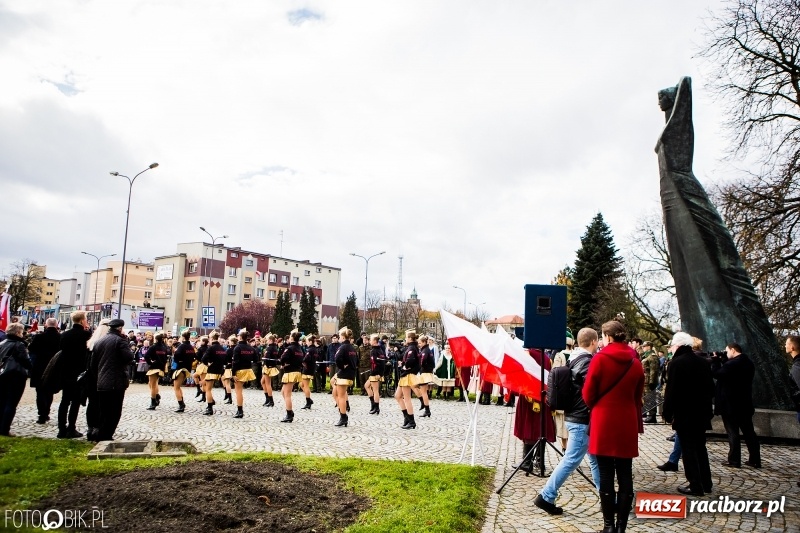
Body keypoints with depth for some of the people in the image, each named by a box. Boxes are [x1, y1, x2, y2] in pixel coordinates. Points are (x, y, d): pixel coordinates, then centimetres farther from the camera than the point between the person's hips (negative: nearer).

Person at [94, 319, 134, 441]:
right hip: (116, 382, -7)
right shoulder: (120, 340, -10)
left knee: (103, 412, 17)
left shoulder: (99, 341, 12)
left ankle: (101, 436, 22)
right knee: (114, 412, 0)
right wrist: (126, 341, -5)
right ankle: (105, 437, 0)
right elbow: (129, 357, -18)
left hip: (101, 383, 7)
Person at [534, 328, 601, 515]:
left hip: (574, 416, 10)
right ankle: (546, 497, 1)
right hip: (582, 420, -10)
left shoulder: (574, 359, 11)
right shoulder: (587, 362, -17)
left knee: (595, 459, 16)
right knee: (571, 460, -4)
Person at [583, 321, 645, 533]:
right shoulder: (636, 362, 3)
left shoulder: (600, 358, -10)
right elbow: (638, 396, 11)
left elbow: (588, 394, -6)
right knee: (625, 475, 8)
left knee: (606, 475, 3)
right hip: (627, 424, 4)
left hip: (603, 423, -4)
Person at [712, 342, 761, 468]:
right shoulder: (749, 363, 10)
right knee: (749, 432, 12)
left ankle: (734, 460, 2)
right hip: (745, 404, 8)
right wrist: (721, 361, 7)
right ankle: (755, 460, 17)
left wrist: (715, 360, -2)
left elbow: (716, 374, -14)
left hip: (730, 404, -8)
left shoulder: (732, 364, -19)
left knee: (733, 432, -2)